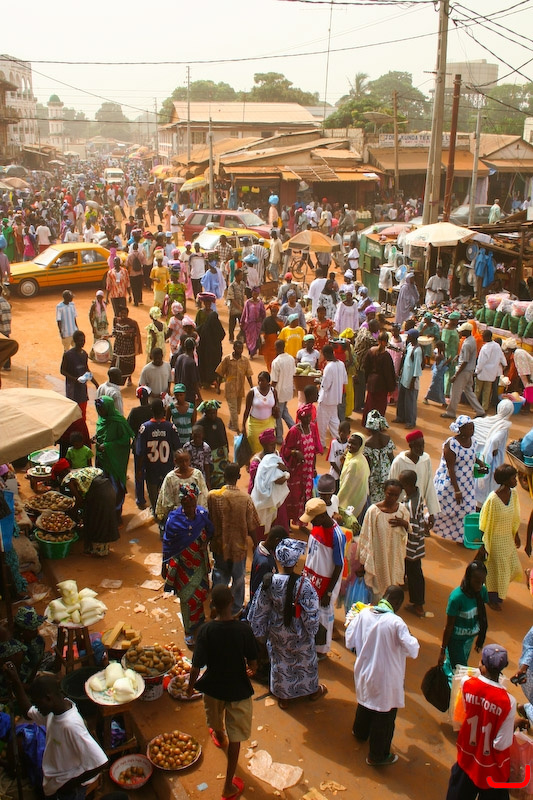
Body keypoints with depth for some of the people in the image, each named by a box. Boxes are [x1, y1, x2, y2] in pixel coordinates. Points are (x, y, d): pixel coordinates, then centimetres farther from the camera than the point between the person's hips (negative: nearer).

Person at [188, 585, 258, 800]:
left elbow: (197, 665, -19)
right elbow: (253, 663, -15)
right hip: (238, 689, -1)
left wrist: (191, 685, 1)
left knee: (216, 719, 34)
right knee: (235, 737, 13)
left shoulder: (207, 630, -22)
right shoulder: (243, 629, -22)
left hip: (213, 686, 2)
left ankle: (219, 737, 66)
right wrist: (251, 671, 9)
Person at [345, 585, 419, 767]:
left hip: (364, 672, 6)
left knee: (365, 701, 31)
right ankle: (377, 755, 29)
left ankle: (360, 732, 57)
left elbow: (350, 641, -2)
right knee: (384, 715, 13)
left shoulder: (363, 614, -11)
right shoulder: (396, 622, -26)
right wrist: (413, 640, -1)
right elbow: (412, 650, -22)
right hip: (386, 678, -6)